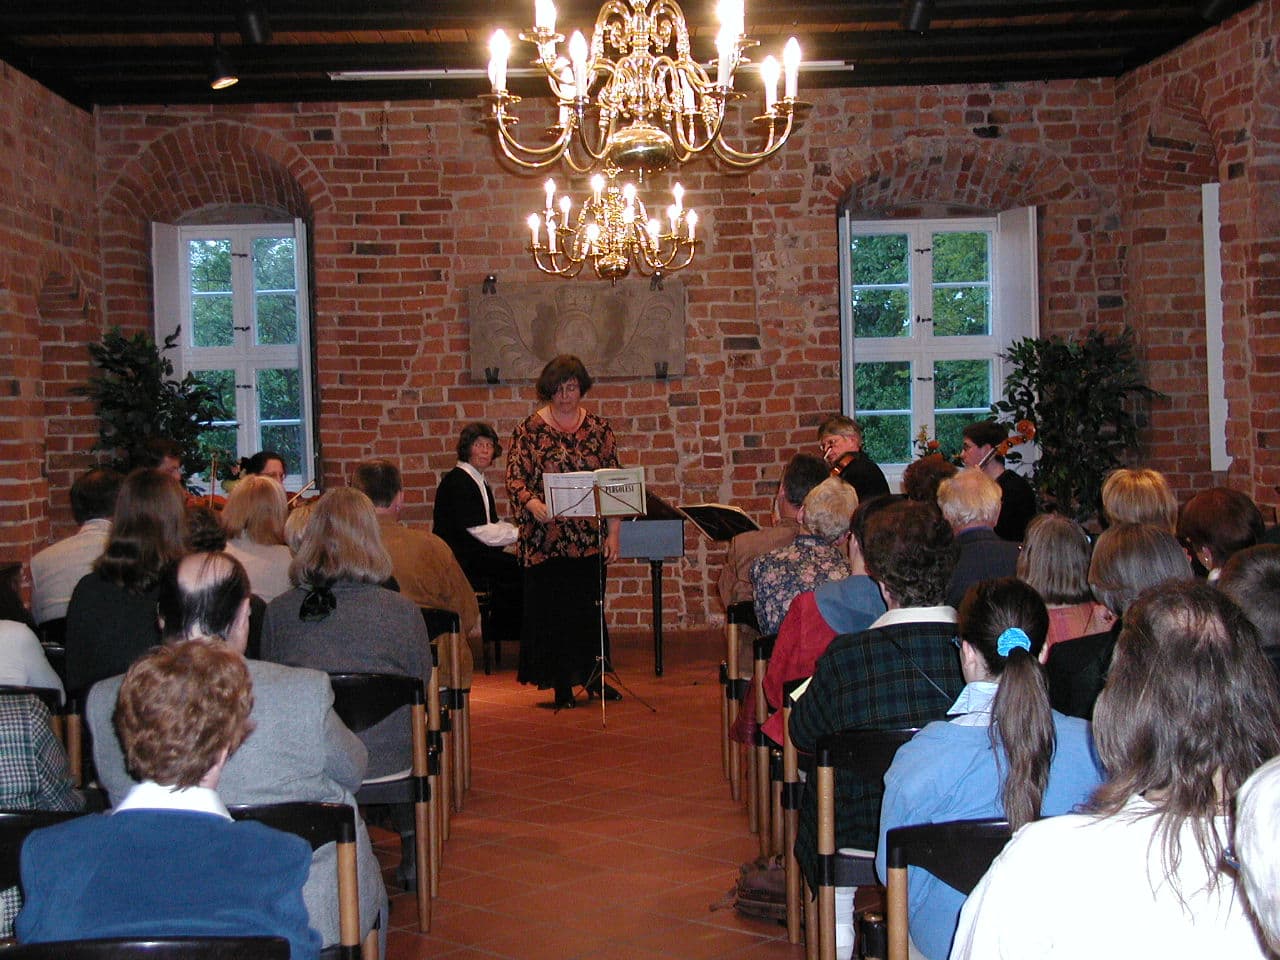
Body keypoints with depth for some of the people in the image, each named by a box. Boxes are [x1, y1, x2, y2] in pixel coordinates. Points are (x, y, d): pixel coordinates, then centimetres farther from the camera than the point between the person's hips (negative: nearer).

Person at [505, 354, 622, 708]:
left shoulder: (598, 428, 7)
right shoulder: (530, 430, 0)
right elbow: (514, 479, -5)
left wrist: (613, 533, 2)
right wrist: (533, 503, -26)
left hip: (589, 537, 2)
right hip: (546, 537, -2)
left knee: (590, 606, 4)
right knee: (551, 608, 1)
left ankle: (593, 677, 15)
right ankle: (561, 683, 10)